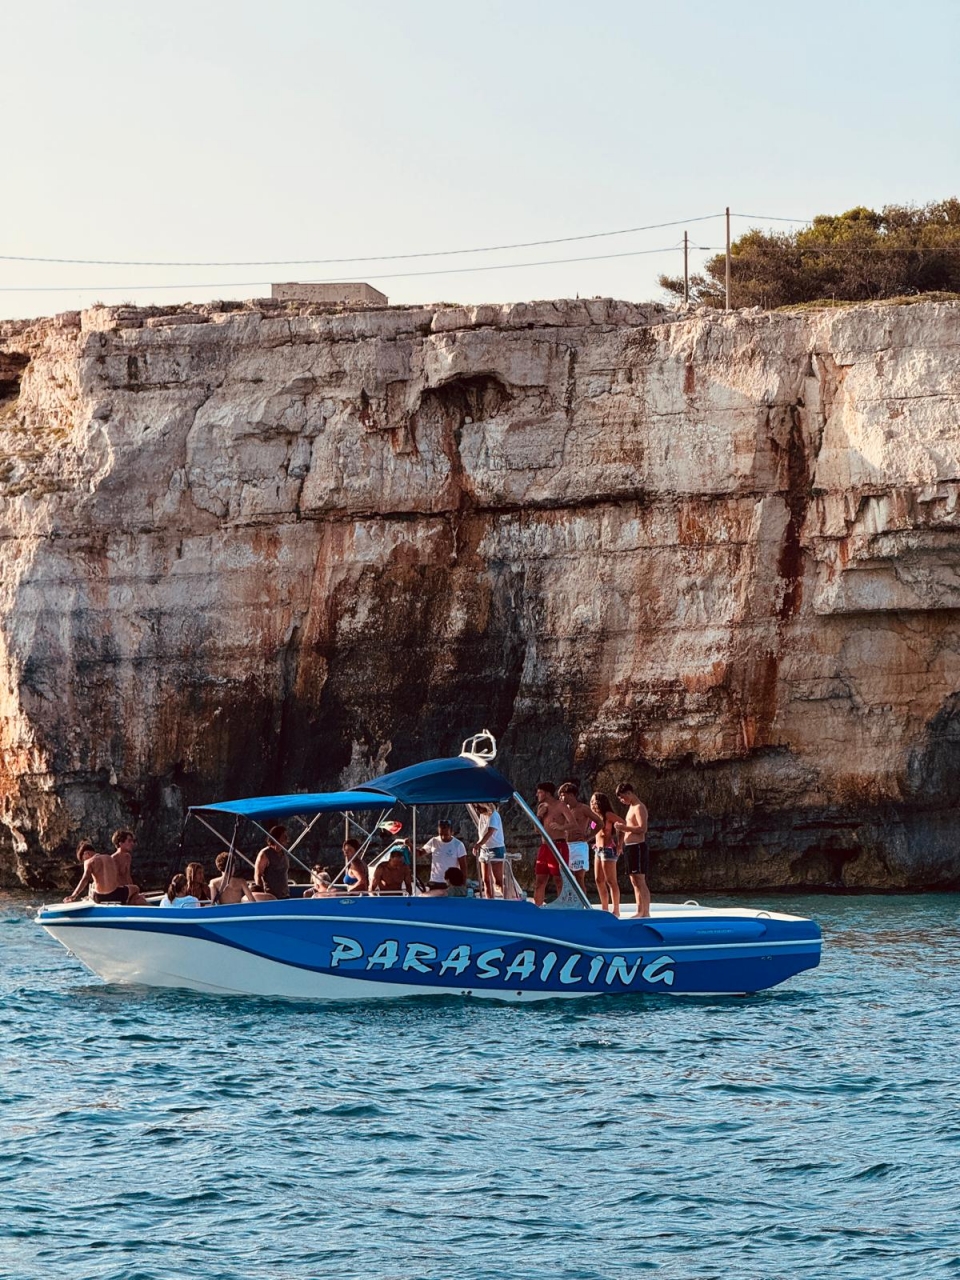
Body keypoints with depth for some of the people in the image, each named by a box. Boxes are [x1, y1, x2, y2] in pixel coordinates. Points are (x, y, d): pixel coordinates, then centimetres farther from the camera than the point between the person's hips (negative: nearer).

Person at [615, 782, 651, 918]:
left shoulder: (639, 808, -10)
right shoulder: (631, 807, 20)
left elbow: (642, 828, -21)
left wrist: (624, 827, -20)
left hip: (637, 847, -10)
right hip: (630, 847, 10)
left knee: (640, 881, -12)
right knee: (635, 882, 10)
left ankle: (646, 912, -15)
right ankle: (640, 912, 13)